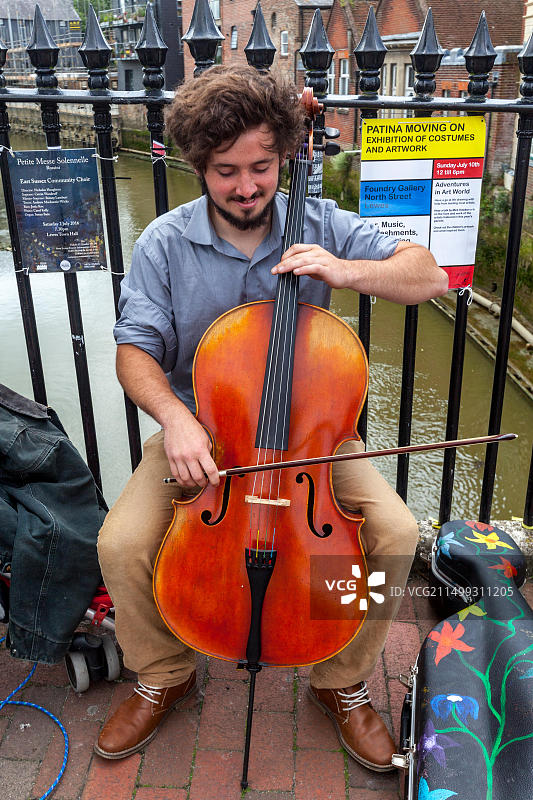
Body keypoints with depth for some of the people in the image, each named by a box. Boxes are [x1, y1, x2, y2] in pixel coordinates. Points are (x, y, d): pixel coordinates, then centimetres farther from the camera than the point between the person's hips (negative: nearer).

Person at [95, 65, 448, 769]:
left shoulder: (319, 224, -5)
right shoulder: (165, 244, -7)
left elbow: (431, 277, -6)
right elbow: (135, 350, -9)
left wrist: (346, 271, -24)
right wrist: (174, 416, -29)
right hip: (199, 429, 0)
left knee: (396, 533, -18)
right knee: (121, 544, -20)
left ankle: (343, 683, 11)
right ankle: (163, 677, 13)